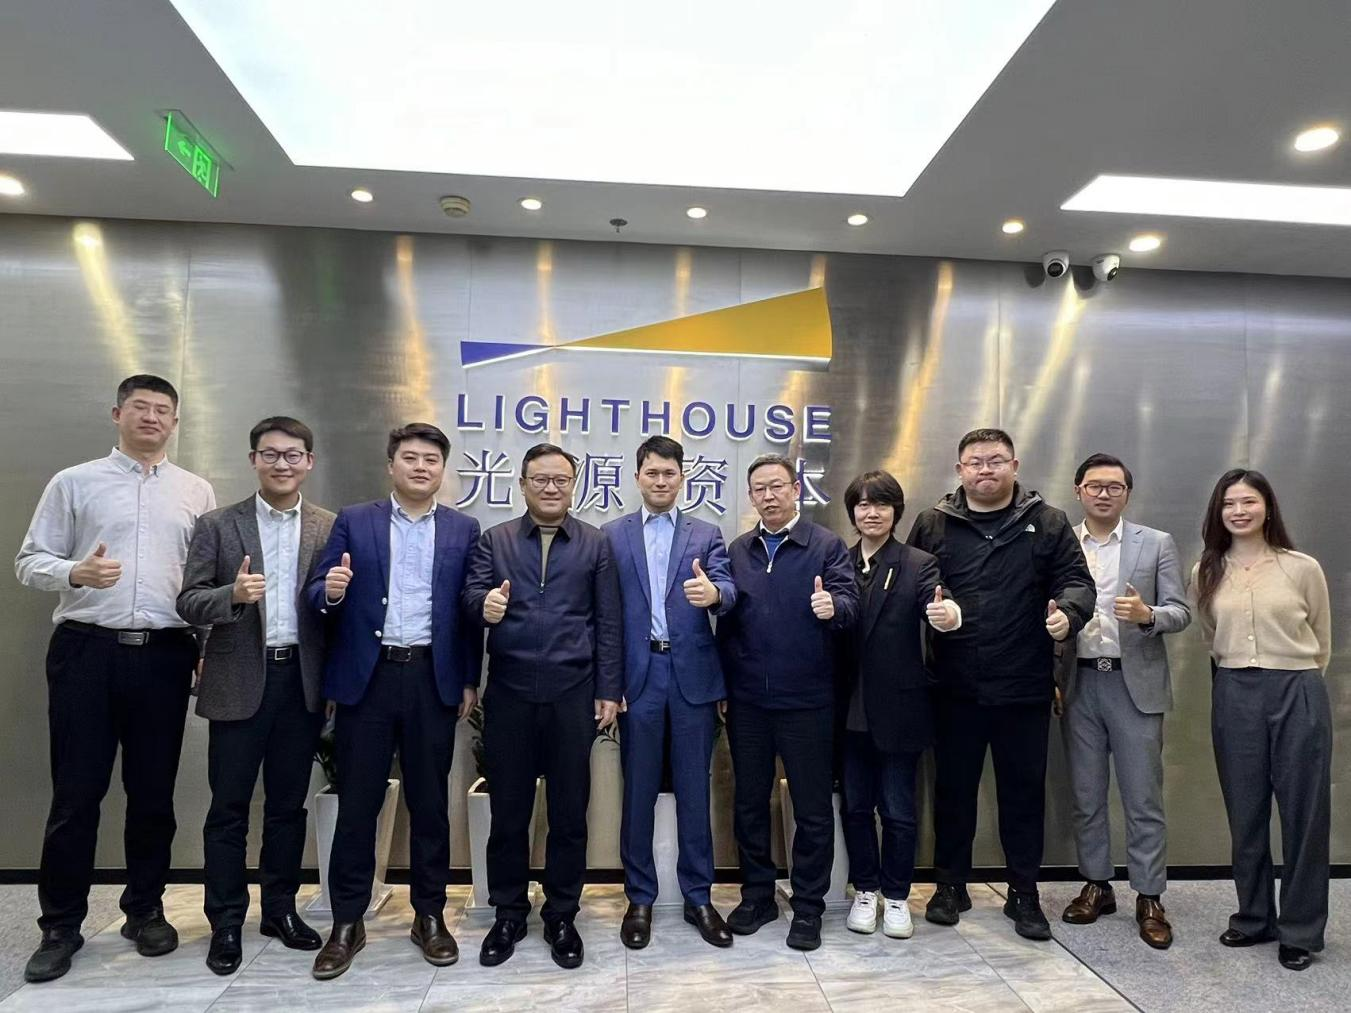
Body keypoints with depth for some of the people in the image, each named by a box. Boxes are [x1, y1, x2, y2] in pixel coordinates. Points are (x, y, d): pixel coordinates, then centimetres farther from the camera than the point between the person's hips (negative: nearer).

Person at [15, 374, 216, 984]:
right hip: (87, 650, -1)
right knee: (76, 793, 5)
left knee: (153, 792, 10)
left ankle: (145, 910, 26)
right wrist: (76, 573, -18)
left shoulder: (197, 492, 9)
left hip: (165, 654, 1)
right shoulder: (73, 483, 6)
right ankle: (60, 925, 20)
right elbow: (30, 562, 3)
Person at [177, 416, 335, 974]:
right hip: (240, 682, -1)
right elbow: (189, 602, -4)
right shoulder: (217, 525, 1)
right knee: (229, 808, 7)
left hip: (302, 681, 2)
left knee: (288, 805, 13)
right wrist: (233, 595, -23)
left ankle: (280, 908, 29)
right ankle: (226, 922, 22)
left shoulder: (331, 528, 4)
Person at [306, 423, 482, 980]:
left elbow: (470, 609, 4)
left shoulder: (464, 529, 6)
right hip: (367, 676, 0)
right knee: (356, 802, 7)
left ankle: (429, 915, 24)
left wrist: (469, 680, 1)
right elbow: (317, 596, 1)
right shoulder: (352, 521, 5)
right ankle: (347, 922, 22)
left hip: (433, 679, 1)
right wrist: (330, 590, -22)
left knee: (430, 801, 9)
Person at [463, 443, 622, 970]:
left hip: (573, 693, 0)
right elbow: (470, 596, -3)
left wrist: (608, 690, -2)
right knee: (508, 810, 10)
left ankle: (562, 917, 26)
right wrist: (484, 604, -28)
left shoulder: (595, 544, 5)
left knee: (569, 811, 9)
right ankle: (508, 915, 28)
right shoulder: (494, 540, 8)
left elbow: (608, 623, 3)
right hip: (509, 693, 1)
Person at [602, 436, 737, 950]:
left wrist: (714, 592, -33)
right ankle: (640, 898, 25)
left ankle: (698, 897, 24)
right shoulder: (611, 535, 6)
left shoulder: (706, 534, 7)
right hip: (636, 675, 0)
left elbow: (727, 590, -9)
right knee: (638, 792, 9)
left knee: (694, 791, 9)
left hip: (692, 675, 0)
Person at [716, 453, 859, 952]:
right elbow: (727, 621, 10)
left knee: (812, 808, 7)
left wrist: (833, 606, -35)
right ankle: (757, 895, 31)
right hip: (747, 700, 4)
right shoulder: (737, 551, 9)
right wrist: (723, 685, 7)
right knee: (749, 802, 14)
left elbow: (849, 603, -12)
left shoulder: (827, 545, -2)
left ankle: (808, 906, 23)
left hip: (806, 700, -3)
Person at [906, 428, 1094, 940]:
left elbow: (1076, 580, 1)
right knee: (953, 788, 12)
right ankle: (951, 885, 29)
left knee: (1024, 790, 11)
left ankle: (1024, 893, 28)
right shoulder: (933, 524, 3)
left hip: (1024, 687, 0)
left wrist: (1067, 612, -19)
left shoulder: (1047, 522, 3)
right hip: (954, 687, 0)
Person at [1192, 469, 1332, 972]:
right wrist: (1236, 677, 14)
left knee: (1302, 813, 6)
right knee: (1245, 813, 11)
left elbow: (1322, 644, 8)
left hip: (1297, 695, -2)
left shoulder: (1303, 568, -3)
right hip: (1232, 695, 2)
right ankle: (1253, 917, 26)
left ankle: (1301, 930, 20)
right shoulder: (1206, 573, 4)